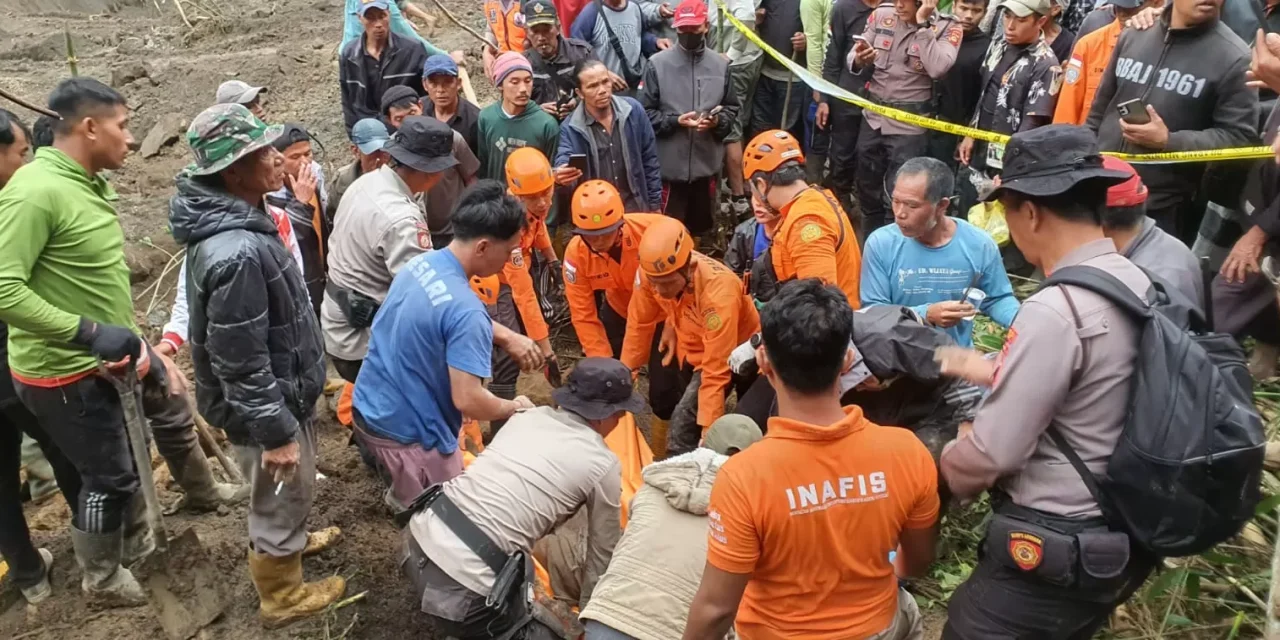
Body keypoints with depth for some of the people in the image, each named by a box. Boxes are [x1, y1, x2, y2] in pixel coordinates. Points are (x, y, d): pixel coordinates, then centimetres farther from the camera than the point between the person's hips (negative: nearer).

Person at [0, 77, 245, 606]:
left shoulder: (91, 183, 3)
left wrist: (134, 337, 9)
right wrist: (90, 333, -29)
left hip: (115, 352, 9)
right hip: (65, 372, -9)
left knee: (172, 410, 26)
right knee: (110, 477, 7)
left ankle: (203, 493, 54)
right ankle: (102, 578, 33)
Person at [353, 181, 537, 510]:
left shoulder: (419, 263, -3)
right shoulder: (466, 311, -30)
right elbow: (468, 400, -29)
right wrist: (514, 407, -10)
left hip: (367, 409, 8)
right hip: (408, 434, -8)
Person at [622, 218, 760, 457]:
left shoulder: (718, 293, -39)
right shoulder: (652, 272, -26)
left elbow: (716, 370, -34)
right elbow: (640, 323, -8)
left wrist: (708, 431, -32)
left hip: (730, 351, -6)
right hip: (690, 345, 6)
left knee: (685, 420, -19)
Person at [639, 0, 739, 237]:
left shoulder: (720, 65, 4)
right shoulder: (658, 63, -4)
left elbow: (732, 109, 10)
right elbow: (646, 113, -3)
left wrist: (717, 121, -11)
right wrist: (676, 121, -17)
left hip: (708, 165, 3)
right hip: (670, 166, -3)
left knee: (703, 227, 17)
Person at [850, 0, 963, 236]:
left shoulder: (947, 28, -8)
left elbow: (938, 69, -24)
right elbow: (852, 58, 1)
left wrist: (922, 25, -20)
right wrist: (859, 59, -22)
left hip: (909, 124, -4)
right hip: (873, 116, 4)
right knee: (867, 190, 15)